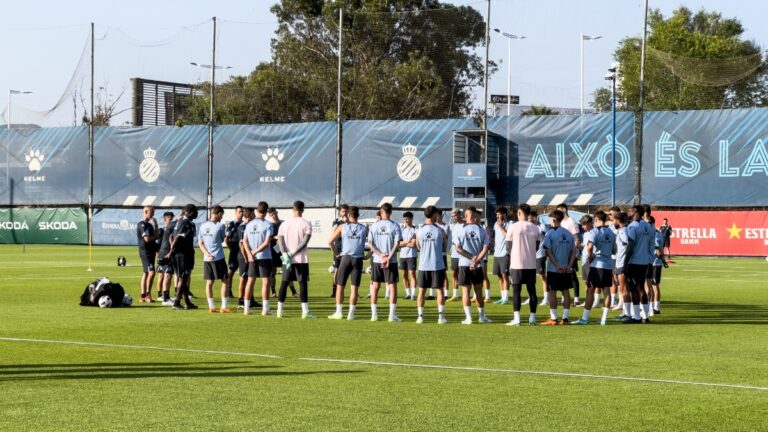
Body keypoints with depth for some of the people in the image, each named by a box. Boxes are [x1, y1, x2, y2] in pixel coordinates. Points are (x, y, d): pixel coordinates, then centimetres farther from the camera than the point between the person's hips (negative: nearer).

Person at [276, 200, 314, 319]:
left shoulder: (284, 223, 7)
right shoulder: (306, 223, -4)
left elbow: (280, 240, -3)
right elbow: (305, 241, -13)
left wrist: (285, 254, -13)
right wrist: (293, 253, -12)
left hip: (287, 259, 3)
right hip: (301, 259, -3)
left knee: (284, 283, 9)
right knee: (302, 283, -2)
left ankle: (280, 310, 9)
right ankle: (305, 311, -5)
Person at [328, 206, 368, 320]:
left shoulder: (342, 227, 2)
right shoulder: (364, 228, 5)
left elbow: (330, 242, -2)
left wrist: (336, 254, 9)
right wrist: (368, 255, 13)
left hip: (345, 258, -1)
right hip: (358, 259, 1)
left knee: (340, 286, 8)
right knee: (354, 287, 3)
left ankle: (339, 312, 5)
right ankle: (351, 314, 2)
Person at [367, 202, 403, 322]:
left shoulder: (374, 226, 3)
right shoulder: (395, 226, -4)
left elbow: (370, 243, -2)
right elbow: (397, 244, -11)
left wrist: (380, 254, -8)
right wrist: (389, 258, -13)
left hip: (376, 261, 2)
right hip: (392, 261, -2)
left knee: (375, 286, 11)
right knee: (392, 286, 1)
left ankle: (374, 314, 11)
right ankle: (392, 315, -5)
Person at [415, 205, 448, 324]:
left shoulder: (419, 231, -2)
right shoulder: (440, 231, -7)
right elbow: (445, 247, 4)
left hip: (423, 265, 2)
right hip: (438, 264, -1)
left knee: (421, 290, 8)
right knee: (440, 290, 6)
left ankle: (420, 316, 5)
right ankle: (441, 316, 3)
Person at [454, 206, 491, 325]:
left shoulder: (461, 230, -4)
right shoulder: (481, 230, -1)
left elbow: (457, 248, -9)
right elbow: (485, 248, -9)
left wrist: (472, 257, -9)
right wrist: (477, 260, -13)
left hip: (464, 264, -1)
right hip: (477, 266, 1)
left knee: (466, 290, 4)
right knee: (478, 291, 12)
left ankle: (468, 317, -1)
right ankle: (482, 316, 16)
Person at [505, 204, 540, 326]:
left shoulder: (513, 227, -7)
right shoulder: (536, 229, 2)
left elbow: (508, 246, 0)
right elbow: (537, 247, 9)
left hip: (517, 264, -3)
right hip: (531, 264, 3)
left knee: (516, 291, 1)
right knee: (532, 290, 9)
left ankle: (516, 318, -3)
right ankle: (532, 318, 9)